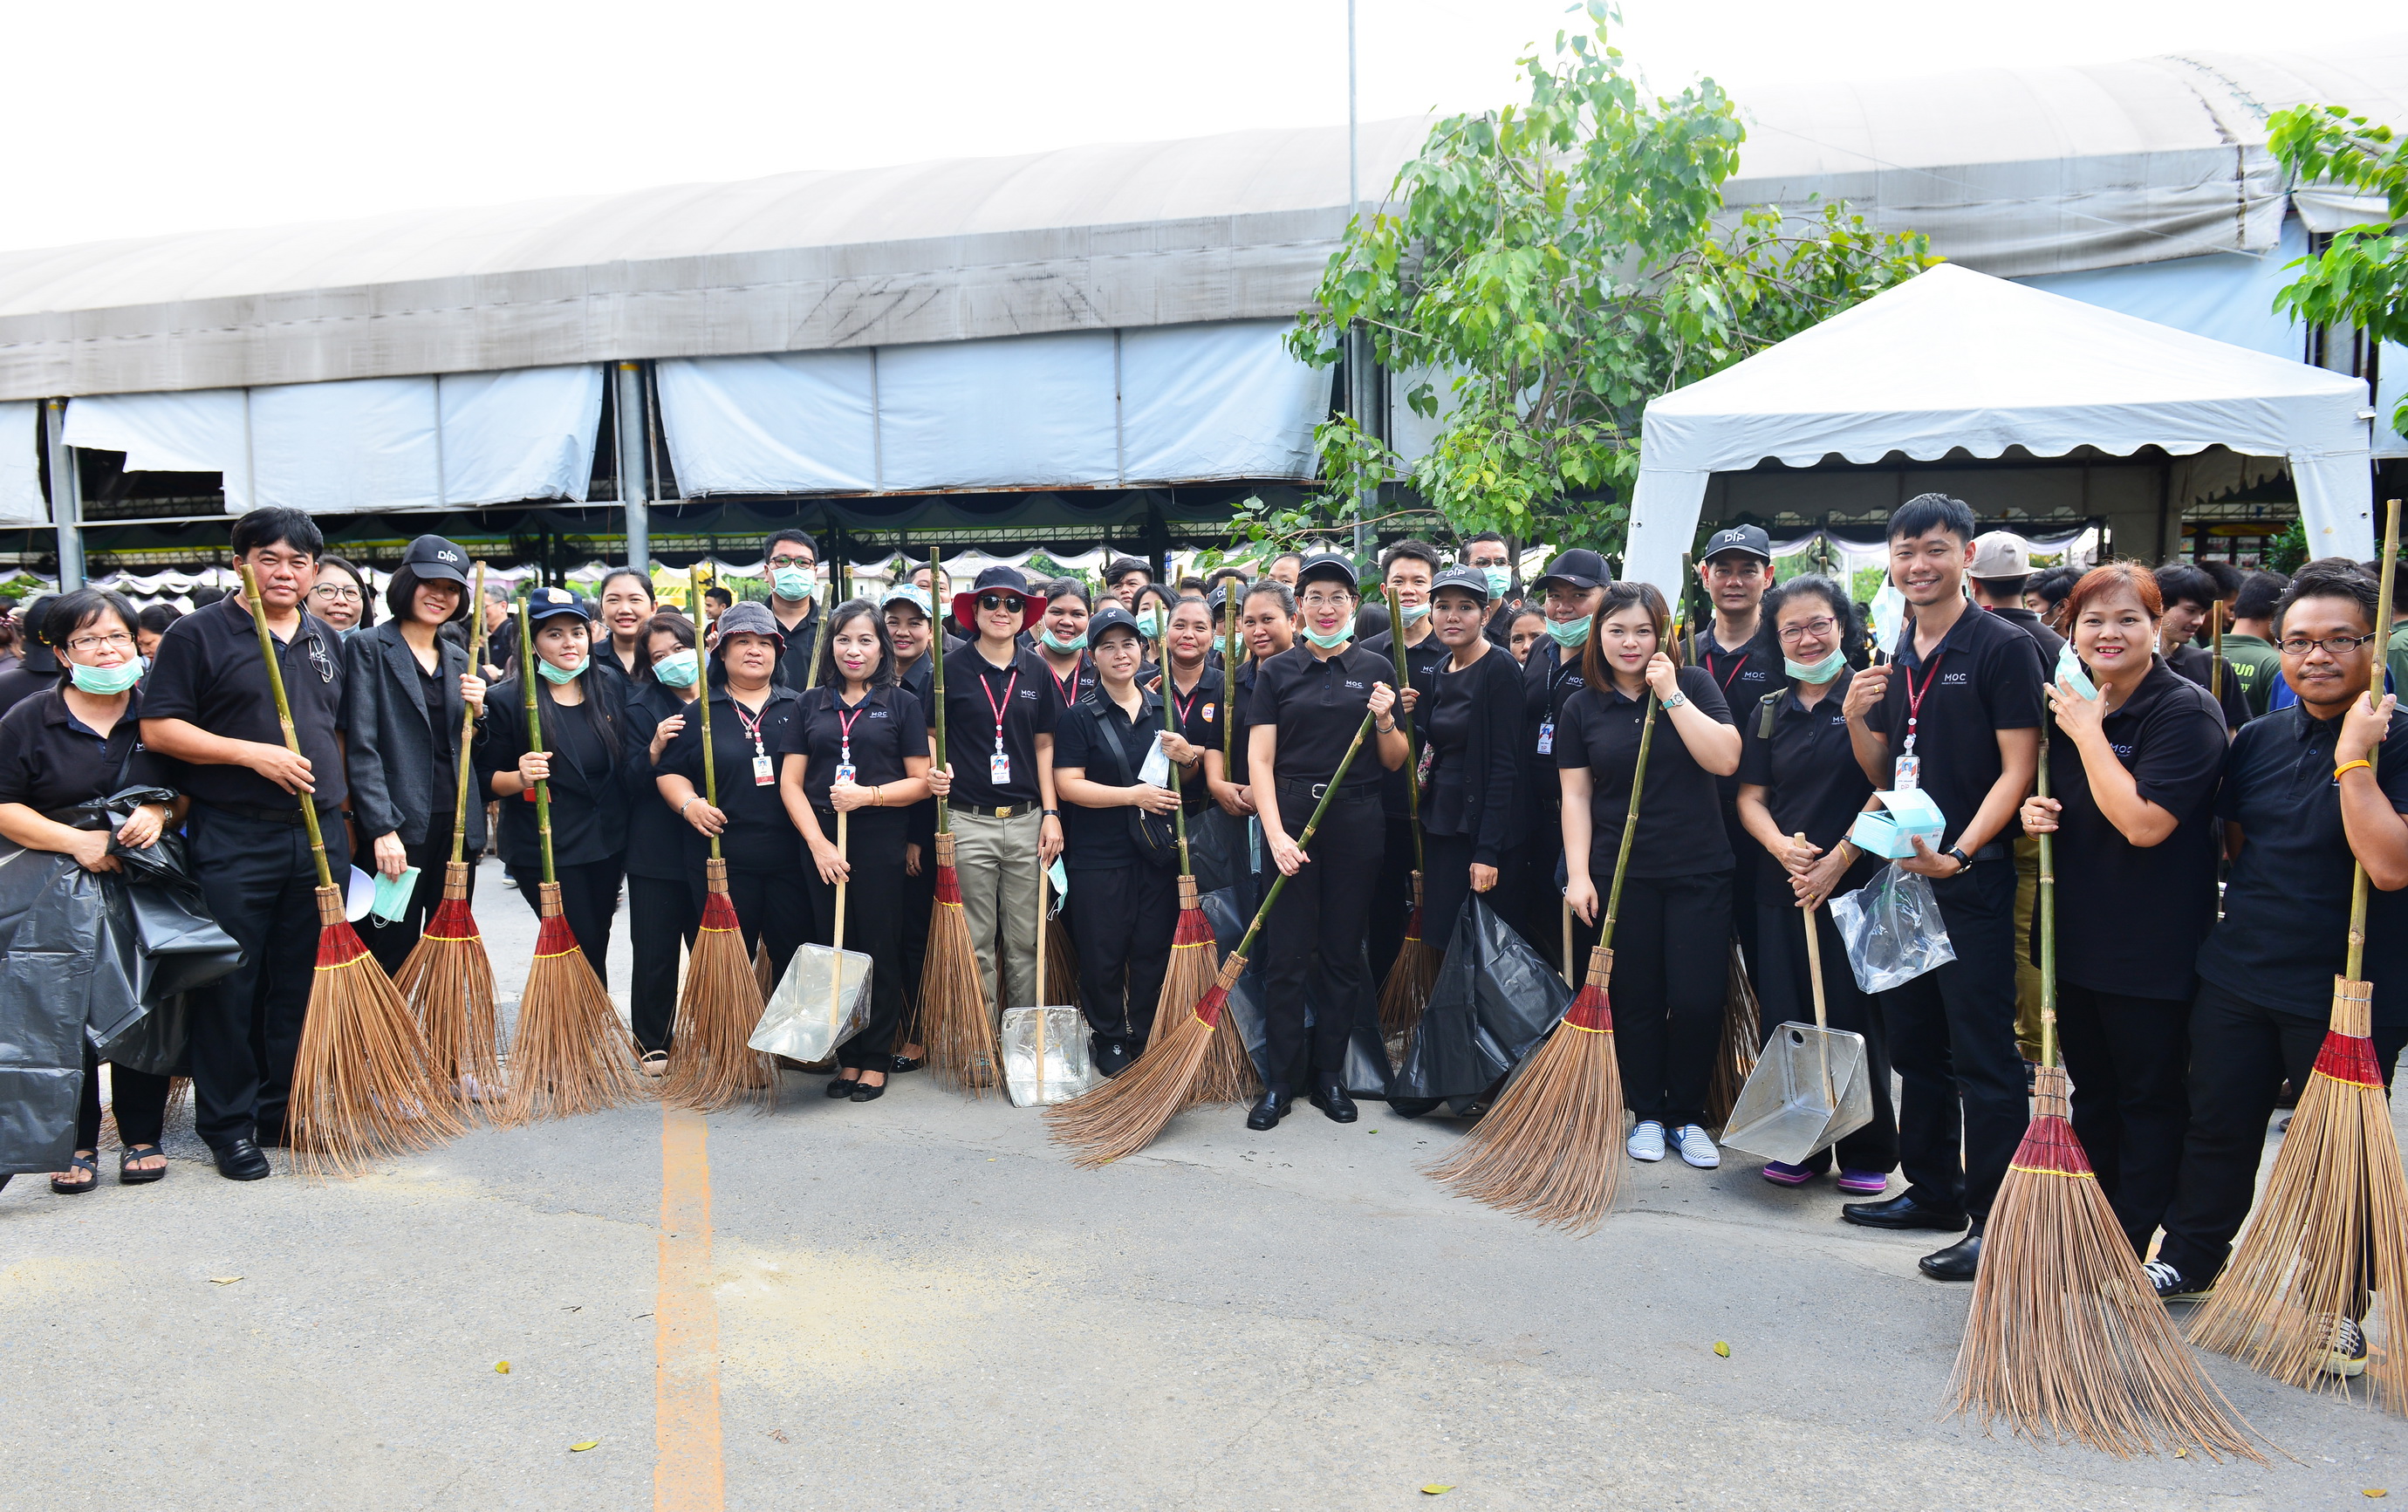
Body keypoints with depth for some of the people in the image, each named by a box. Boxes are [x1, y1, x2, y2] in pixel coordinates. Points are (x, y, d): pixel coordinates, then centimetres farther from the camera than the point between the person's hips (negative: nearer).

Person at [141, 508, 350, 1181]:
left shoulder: (327, 641, 14)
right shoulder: (198, 634, -2)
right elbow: (158, 729, -8)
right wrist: (252, 753, -17)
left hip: (318, 835, 5)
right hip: (232, 840, -5)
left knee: (304, 983, 9)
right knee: (231, 986, 0)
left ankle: (285, 1113, 20)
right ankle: (228, 1125, 10)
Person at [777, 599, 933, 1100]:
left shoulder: (903, 703, 4)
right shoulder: (811, 704, 11)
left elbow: (920, 781, 0)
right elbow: (790, 782, 6)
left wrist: (868, 794, -15)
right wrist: (817, 842, -6)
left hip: (881, 845, -2)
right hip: (820, 843, 3)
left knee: (879, 952, 2)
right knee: (832, 950, 6)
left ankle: (876, 1061, 12)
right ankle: (847, 1058, 17)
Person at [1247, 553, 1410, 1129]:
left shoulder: (1375, 670, 7)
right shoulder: (1277, 672, 4)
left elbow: (1395, 762, 9)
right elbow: (1260, 760, -2)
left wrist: (1385, 721, -11)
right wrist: (1276, 834, -13)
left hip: (1355, 820, 1)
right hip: (1289, 815, -1)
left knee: (1345, 953, 7)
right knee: (1286, 955, 0)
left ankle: (1331, 1076, 20)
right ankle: (1280, 1082, 11)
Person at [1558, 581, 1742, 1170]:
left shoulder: (1693, 685, 1)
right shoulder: (1582, 708, 5)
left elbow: (1725, 759, -12)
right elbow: (1576, 796, 4)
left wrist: (1671, 694, -14)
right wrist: (1578, 874, -3)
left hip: (1698, 872, -1)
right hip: (1621, 874, 1)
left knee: (1698, 1000, -3)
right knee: (1636, 1001, 5)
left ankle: (1687, 1116, 16)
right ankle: (1647, 1115, 22)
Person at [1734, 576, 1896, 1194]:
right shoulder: (1768, 712, 12)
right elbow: (1750, 797, 11)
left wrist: (1838, 859, -13)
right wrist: (1782, 846, -9)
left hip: (1856, 882, -4)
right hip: (1782, 886, 4)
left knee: (1852, 1019, -1)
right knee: (1787, 1019, 6)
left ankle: (1867, 1154, 13)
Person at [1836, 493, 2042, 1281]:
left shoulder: (2003, 647, -8)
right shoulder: (1892, 659, 13)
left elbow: (2017, 768, -13)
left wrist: (1959, 854, -24)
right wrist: (1857, 720, -3)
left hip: (1973, 882, -8)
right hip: (1902, 873, 8)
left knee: (1982, 1055, -3)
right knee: (1915, 1044, 16)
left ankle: (1995, 1219, 5)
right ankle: (1933, 1190, 30)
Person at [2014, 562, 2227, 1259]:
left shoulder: (2187, 711, -15)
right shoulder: (2073, 703, 8)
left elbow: (2143, 822, -26)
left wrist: (2087, 731, -19)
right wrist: (2037, 812, -1)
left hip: (2150, 951, -7)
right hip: (2075, 936, 7)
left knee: (2149, 1098, 6)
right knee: (2090, 1092, 18)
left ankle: (2134, 1251, 17)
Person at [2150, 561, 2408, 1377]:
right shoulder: (2260, 739, 5)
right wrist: (2254, 907, 8)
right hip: (2238, 974, 5)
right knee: (2218, 1125, 16)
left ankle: (2341, 1308, 26)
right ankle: (2190, 1260, 34)